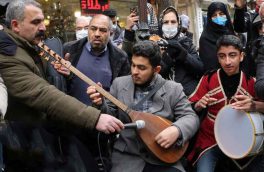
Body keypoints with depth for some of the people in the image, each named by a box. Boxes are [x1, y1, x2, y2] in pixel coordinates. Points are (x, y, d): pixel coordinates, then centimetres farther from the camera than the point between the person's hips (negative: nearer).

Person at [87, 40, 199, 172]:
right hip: (128, 156, 1)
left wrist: (176, 130, -22)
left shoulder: (173, 89, -1)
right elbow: (111, 117, 6)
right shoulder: (119, 84, 3)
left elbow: (191, 117, -2)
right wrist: (101, 104, -14)